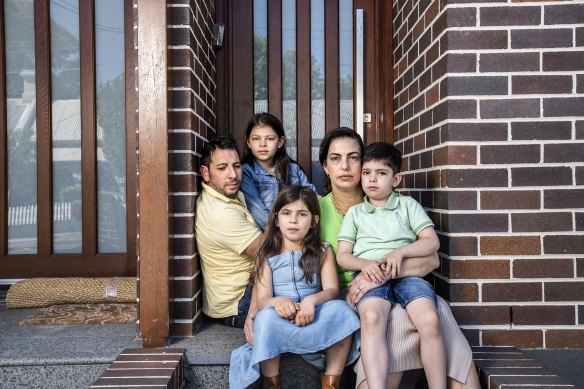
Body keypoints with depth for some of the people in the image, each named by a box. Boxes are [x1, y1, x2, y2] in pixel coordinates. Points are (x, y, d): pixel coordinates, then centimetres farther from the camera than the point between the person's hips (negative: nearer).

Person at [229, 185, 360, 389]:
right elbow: (262, 299, -5)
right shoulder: (267, 256, 7)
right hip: (280, 321, -1)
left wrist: (311, 300, -28)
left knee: (340, 309, -28)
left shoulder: (323, 252, 10)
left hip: (313, 318, 1)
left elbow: (332, 291, -5)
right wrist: (277, 301, -30)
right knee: (267, 316, -33)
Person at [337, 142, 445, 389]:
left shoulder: (408, 204, 19)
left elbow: (432, 242, 9)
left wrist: (400, 252, -9)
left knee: (430, 320, -29)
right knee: (371, 317, -35)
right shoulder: (354, 212, 21)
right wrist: (365, 264, -9)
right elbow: (342, 255, 13)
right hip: (370, 275, 0)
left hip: (407, 272, 0)